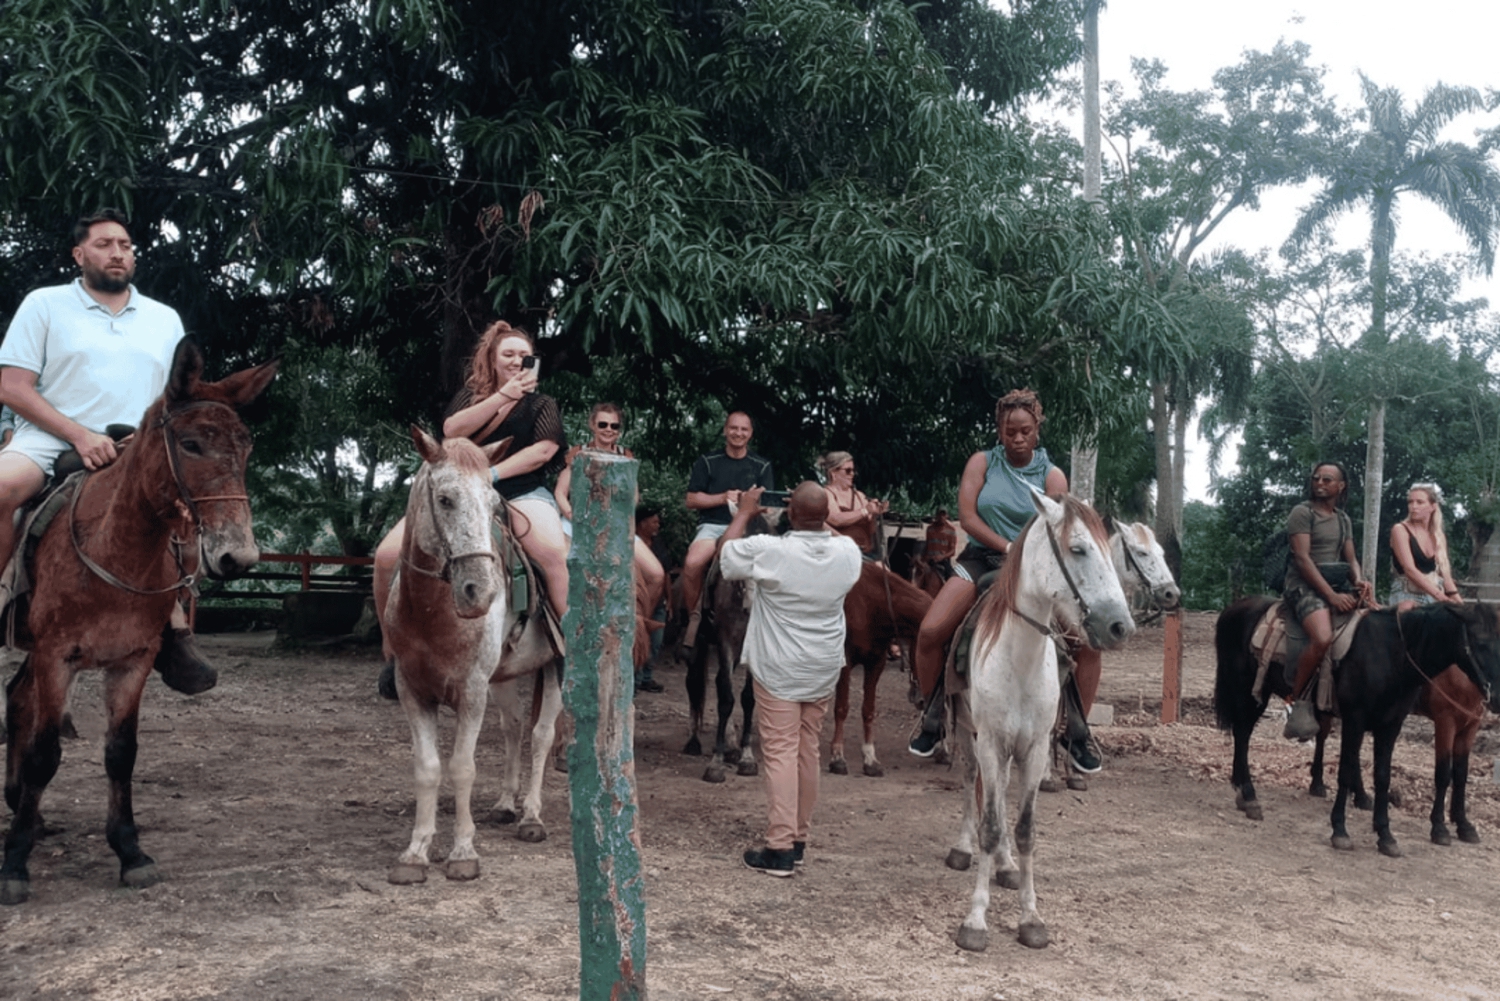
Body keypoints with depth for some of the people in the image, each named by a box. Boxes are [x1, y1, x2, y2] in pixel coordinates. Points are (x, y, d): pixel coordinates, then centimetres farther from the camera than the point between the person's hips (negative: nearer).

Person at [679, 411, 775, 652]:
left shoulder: (762, 467, 17)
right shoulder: (708, 462, 13)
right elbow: (691, 500, 7)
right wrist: (723, 498, -6)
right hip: (713, 525, -1)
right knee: (692, 563, -33)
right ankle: (693, 617, -10)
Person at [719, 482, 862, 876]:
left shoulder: (770, 550, -19)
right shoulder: (846, 552, -6)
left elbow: (727, 552, 0)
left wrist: (745, 512, 13)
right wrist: (819, 519, 24)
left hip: (778, 670, -5)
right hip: (824, 670, 5)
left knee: (780, 752, -2)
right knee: (808, 749, 15)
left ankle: (780, 848, -4)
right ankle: (799, 837, 25)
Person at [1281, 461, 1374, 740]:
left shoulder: (1343, 519, 19)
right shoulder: (1302, 512, -3)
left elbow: (1351, 558, 18)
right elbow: (1302, 558, -13)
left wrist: (1359, 581, -7)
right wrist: (1331, 596, -20)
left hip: (1338, 585, 8)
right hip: (1304, 585, -8)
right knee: (1323, 638, -33)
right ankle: (1298, 702, -18)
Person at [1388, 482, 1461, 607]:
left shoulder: (1439, 536, 14)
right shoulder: (1400, 530, -4)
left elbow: (1444, 572, 9)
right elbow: (1410, 569, -15)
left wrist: (1457, 600, -6)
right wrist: (1440, 596, -23)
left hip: (1434, 599, 6)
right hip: (1407, 598, -6)